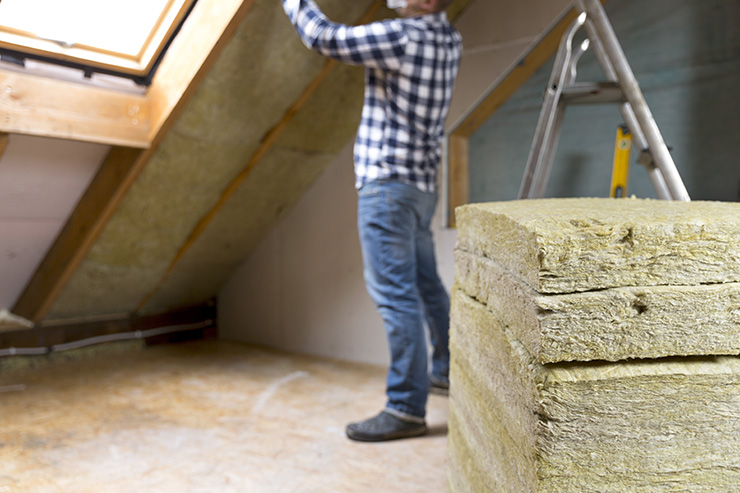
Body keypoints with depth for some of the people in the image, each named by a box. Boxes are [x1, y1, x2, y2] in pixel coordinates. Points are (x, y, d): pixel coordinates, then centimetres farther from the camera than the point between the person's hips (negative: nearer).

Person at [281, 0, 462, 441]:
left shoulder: (400, 37, -14)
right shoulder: (449, 40, 11)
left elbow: (324, 37, -12)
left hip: (388, 182, -9)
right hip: (423, 183, 10)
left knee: (395, 293, -8)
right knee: (425, 284, 20)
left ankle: (407, 408, -2)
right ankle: (448, 369, 36)